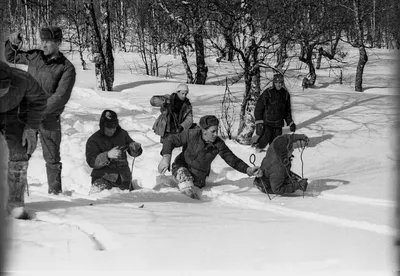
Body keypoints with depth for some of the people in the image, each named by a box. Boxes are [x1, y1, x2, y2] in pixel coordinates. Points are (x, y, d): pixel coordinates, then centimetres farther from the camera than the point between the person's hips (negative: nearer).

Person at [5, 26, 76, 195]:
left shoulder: (66, 68, -8)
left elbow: (61, 96, -16)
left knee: (52, 157, 6)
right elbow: (11, 57, 19)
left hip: (49, 117, -3)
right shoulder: (34, 57, 4)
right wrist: (12, 44, -2)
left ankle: (55, 190, 17)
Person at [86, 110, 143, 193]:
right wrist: (107, 155, -28)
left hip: (123, 177, 4)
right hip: (103, 177, -4)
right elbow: (91, 162, -13)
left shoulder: (122, 134, 10)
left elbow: (134, 153, 14)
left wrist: (135, 147, -11)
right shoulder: (93, 140, -1)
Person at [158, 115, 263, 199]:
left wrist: (248, 170, -32)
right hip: (182, 167, -4)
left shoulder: (218, 144, -18)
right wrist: (166, 156, -34)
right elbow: (170, 140, -17)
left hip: (199, 176, 4)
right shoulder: (191, 135, -24)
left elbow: (232, 159, -16)